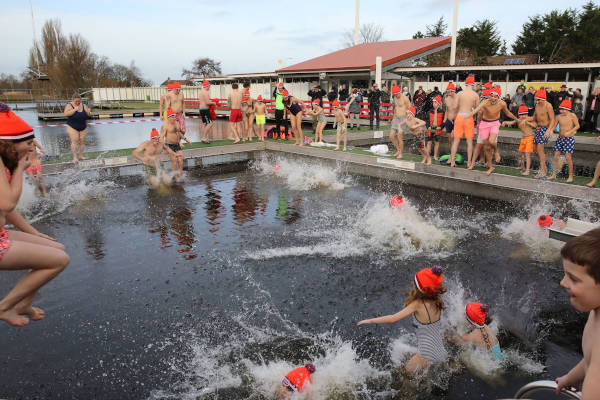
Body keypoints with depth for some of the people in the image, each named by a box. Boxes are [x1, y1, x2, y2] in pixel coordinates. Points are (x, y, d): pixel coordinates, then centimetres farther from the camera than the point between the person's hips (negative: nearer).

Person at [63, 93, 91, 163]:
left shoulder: (83, 106, 5)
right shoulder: (69, 105, -6)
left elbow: (89, 116, 5)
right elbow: (66, 114, -21)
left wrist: (89, 112, -17)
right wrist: (75, 109, -27)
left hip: (82, 128, 4)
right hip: (72, 127, -4)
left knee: (82, 141, 4)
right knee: (74, 141, -11)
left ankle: (81, 155, 15)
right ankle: (75, 157, -11)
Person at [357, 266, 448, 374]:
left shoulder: (418, 304, -26)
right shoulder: (436, 300, -8)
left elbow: (393, 319, -27)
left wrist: (369, 321, -18)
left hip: (428, 355, -6)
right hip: (441, 351, 7)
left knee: (408, 369, 18)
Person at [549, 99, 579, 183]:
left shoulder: (572, 116, -7)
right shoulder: (559, 117, 3)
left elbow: (577, 126, -6)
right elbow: (554, 126, 8)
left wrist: (569, 132, -19)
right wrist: (551, 131, -13)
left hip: (569, 138, -4)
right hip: (560, 138, 4)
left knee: (568, 157, -8)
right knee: (556, 156, 3)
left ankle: (571, 176, 3)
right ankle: (554, 174, 13)